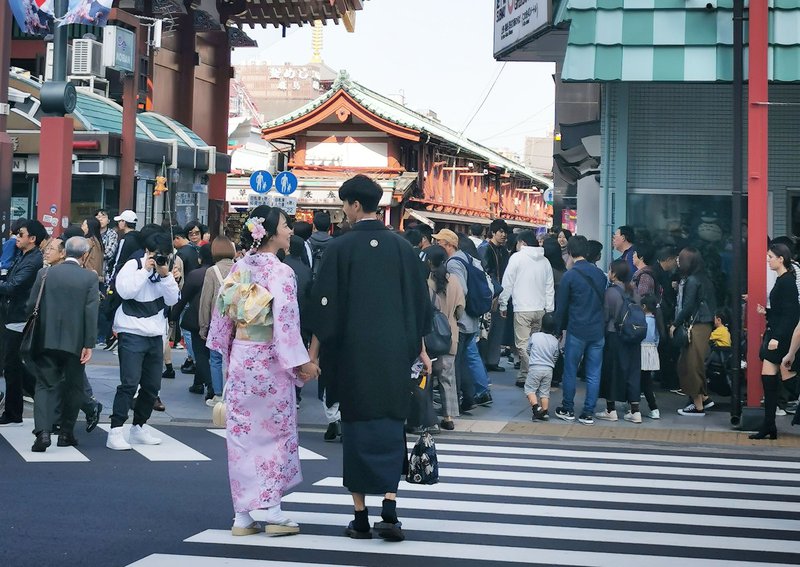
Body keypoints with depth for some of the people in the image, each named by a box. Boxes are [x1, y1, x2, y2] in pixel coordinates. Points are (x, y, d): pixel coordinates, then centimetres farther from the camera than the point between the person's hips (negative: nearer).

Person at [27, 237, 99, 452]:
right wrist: (89, 344, -8)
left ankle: (43, 431, -14)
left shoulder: (45, 273, 1)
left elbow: (31, 305, 2)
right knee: (73, 387, 13)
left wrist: (36, 336, 16)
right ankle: (66, 433, 17)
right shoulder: (90, 278, -5)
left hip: (48, 340, 1)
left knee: (45, 385, 3)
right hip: (75, 341, -1)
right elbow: (91, 312, -11)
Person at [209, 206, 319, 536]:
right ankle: (274, 512, 9)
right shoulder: (281, 272, -15)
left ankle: (242, 516, 11)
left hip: (240, 359, 5)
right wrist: (302, 363, -11)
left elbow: (222, 314, 8)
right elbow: (286, 323, -18)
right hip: (270, 362, -5)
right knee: (275, 433, 6)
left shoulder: (239, 268, 3)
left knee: (242, 434, 8)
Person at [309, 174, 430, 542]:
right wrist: (421, 349, 17)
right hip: (394, 352, 2)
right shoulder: (401, 247, 3)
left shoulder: (340, 247, -7)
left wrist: (314, 353, 3)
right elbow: (418, 302, 8)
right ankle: (389, 509, -7)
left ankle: (360, 516, 9)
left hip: (352, 351, -2)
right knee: (390, 425, 7)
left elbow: (325, 304, -5)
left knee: (357, 427, 6)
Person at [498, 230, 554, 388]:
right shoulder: (545, 261, 12)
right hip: (541, 309, 6)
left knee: (523, 344, -3)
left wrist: (503, 305, 4)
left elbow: (507, 283, -5)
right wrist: (549, 310, 16)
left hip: (523, 309, -6)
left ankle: (526, 377, -9)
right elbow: (550, 288, 13)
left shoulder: (517, 257, -5)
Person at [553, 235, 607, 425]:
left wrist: (559, 329, 8)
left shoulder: (569, 276, -9)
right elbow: (605, 301, 12)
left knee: (570, 372, 9)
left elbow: (561, 306, -4)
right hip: (598, 331, 4)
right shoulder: (600, 274, 5)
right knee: (593, 374, 6)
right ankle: (588, 413, 8)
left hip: (577, 331, -4)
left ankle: (567, 410, 17)